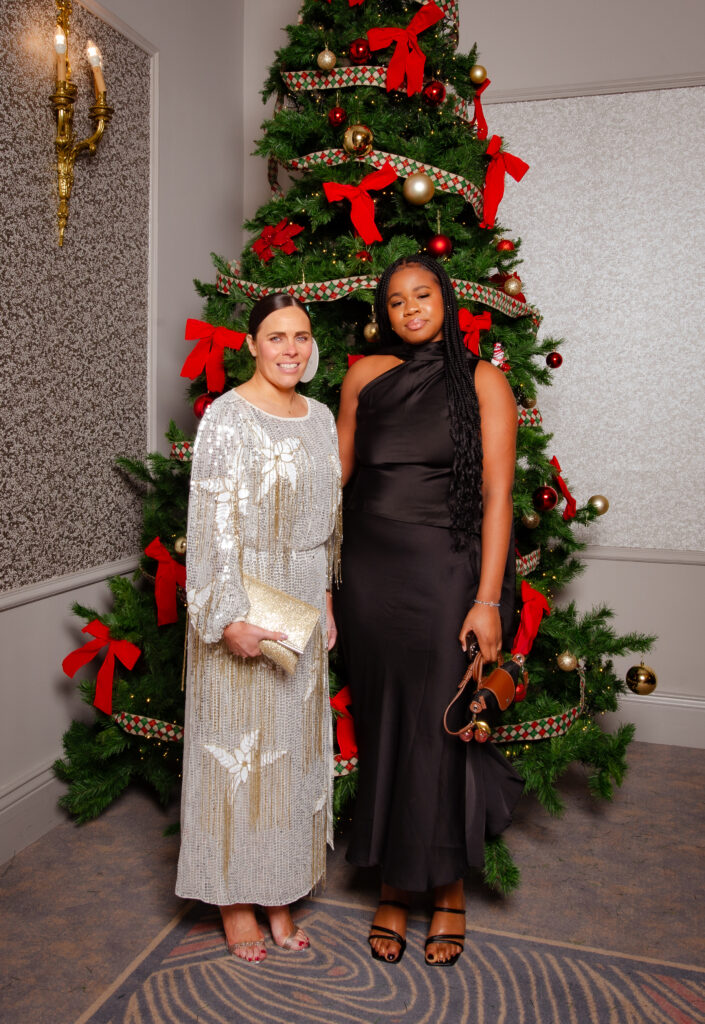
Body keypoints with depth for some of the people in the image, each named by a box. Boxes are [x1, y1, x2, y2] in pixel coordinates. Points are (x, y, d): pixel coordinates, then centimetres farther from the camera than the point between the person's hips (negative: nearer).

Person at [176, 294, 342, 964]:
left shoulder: (320, 417, 9)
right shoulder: (227, 417, -11)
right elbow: (210, 527, -15)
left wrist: (325, 599, 13)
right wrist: (228, 618, -20)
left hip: (302, 601, 7)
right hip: (241, 601, -6)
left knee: (294, 744, 13)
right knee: (236, 745, 4)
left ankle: (278, 892, 30)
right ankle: (235, 899, 23)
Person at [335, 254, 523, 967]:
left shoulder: (481, 380, 1)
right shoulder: (366, 376, 9)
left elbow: (497, 491, -6)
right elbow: (337, 473, 11)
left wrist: (488, 599, -13)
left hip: (446, 572, -3)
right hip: (369, 572, 3)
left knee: (441, 730, 4)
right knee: (381, 727, 9)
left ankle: (450, 891, 25)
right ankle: (393, 886, 26)